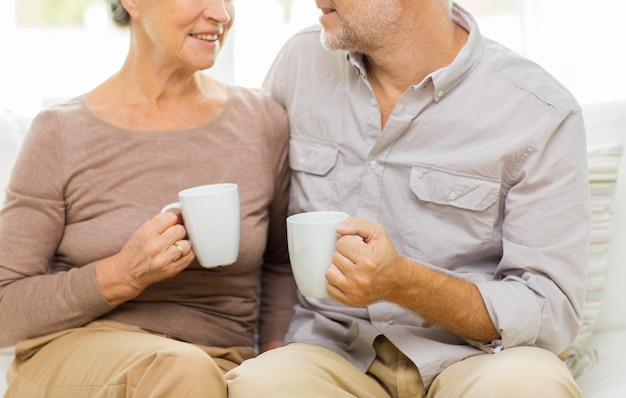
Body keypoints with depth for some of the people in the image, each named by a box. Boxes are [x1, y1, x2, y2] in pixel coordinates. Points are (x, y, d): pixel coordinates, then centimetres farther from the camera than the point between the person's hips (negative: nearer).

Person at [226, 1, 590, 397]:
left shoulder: (544, 113, -9)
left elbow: (554, 311, -10)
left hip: (473, 354, -1)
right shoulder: (302, 61, 4)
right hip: (335, 349, 1)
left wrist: (402, 282, -24)